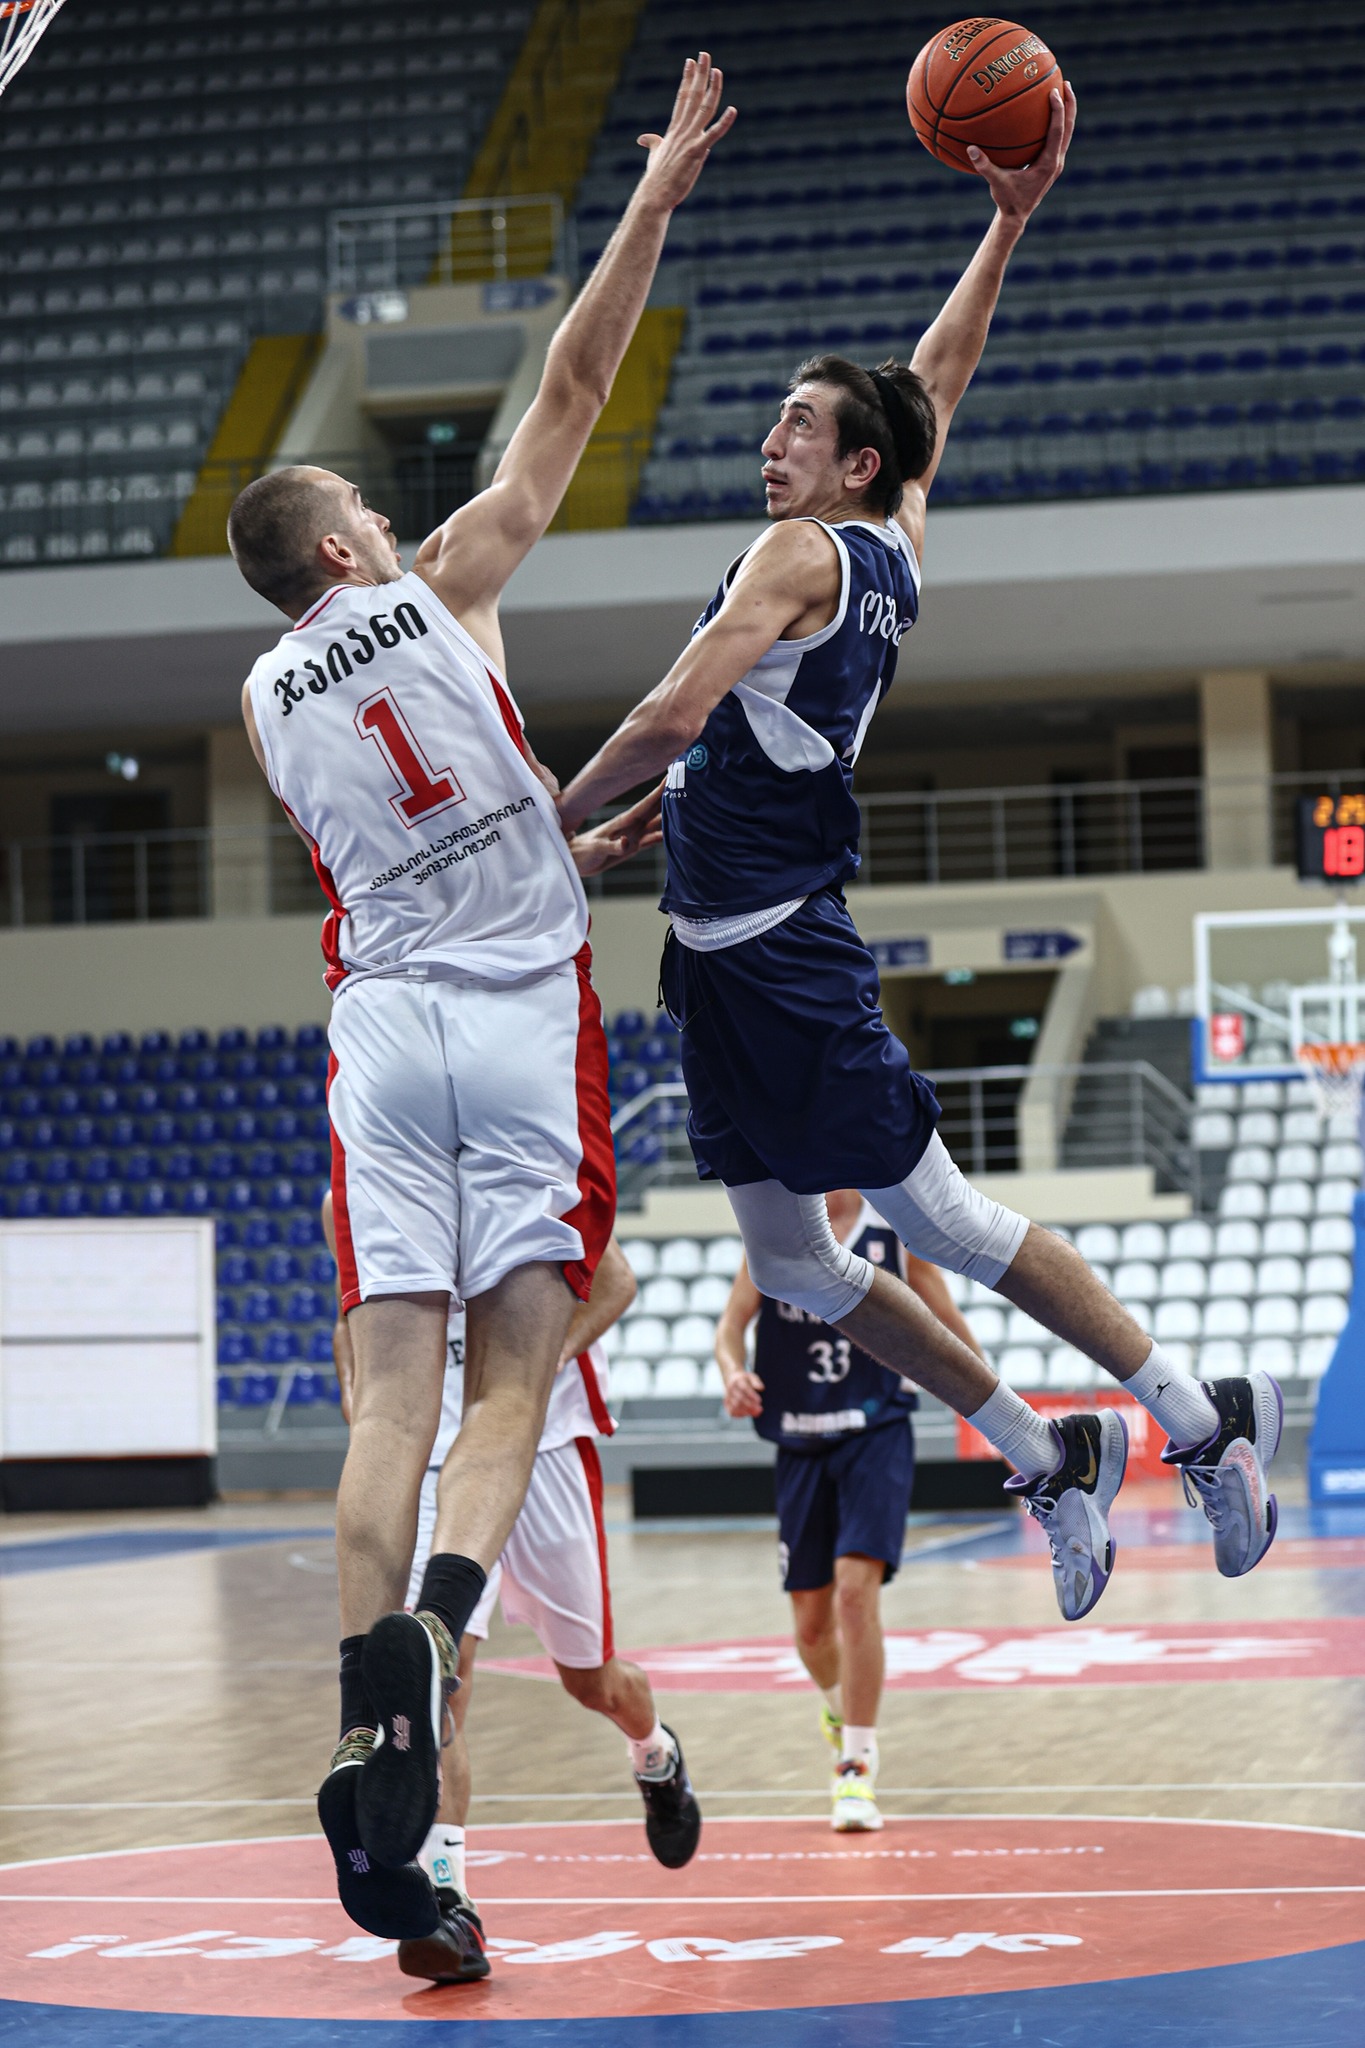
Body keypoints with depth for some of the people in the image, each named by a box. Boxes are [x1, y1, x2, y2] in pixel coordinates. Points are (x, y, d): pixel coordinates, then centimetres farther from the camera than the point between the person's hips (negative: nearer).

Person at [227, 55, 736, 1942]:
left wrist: (584, 845, 35)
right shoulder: (442, 587, 3)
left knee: (395, 1390, -2)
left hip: (383, 1021, 3)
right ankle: (442, 1617, -30)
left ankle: (369, 1716, -15)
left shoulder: (265, 704, 14)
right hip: (525, 1013, -3)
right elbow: (571, 390, 5)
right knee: (514, 1380, -3)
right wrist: (658, 197, 10)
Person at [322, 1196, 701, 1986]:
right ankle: (447, 1903, -19)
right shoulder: (347, 1206, 3)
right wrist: (354, 1387, -1)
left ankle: (657, 1756, 49)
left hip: (543, 1441, -2)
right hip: (435, 1454, 2)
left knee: (590, 1679, 12)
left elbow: (614, 1279, -5)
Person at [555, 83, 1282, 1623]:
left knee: (937, 1219, -6)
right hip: (726, 949, 9)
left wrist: (555, 821, -8)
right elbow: (941, 376, 26)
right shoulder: (896, 553, 13)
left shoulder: (800, 554, -11)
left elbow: (673, 719, -21)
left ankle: (1200, 1418, 0)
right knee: (788, 1264, 11)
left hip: (778, 950, -9)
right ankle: (1047, 1462, 17)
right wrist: (1011, 217, 26)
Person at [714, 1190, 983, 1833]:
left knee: (856, 1591, -20)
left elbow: (948, 1323, 5)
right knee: (811, 1623, 8)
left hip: (876, 1435, -3)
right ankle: (836, 1703, 43)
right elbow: (732, 1323, 1)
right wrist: (734, 1374, -21)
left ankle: (857, 1767, -13)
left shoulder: (896, 1231, -3)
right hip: (801, 1442, 3)